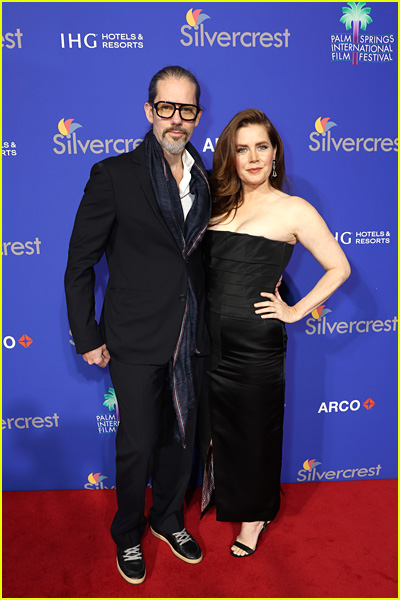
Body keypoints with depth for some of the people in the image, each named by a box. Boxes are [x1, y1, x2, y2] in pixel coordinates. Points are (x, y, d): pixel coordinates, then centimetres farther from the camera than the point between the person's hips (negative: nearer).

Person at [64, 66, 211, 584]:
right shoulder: (114, 175, -11)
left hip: (190, 339, 5)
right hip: (136, 342, -4)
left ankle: (169, 519, 45)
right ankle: (128, 535, 37)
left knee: (180, 437, 19)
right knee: (138, 445, 10)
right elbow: (79, 263, -7)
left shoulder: (206, 180, 5)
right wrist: (86, 337, -7)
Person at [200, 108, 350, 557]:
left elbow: (339, 268, -3)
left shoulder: (294, 210, -6)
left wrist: (296, 311, -7)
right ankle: (208, 492, 45)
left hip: (256, 345, -4)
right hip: (207, 337, 4)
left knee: (254, 431, 12)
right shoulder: (217, 202, 7)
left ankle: (254, 516, 36)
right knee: (208, 423, 18)